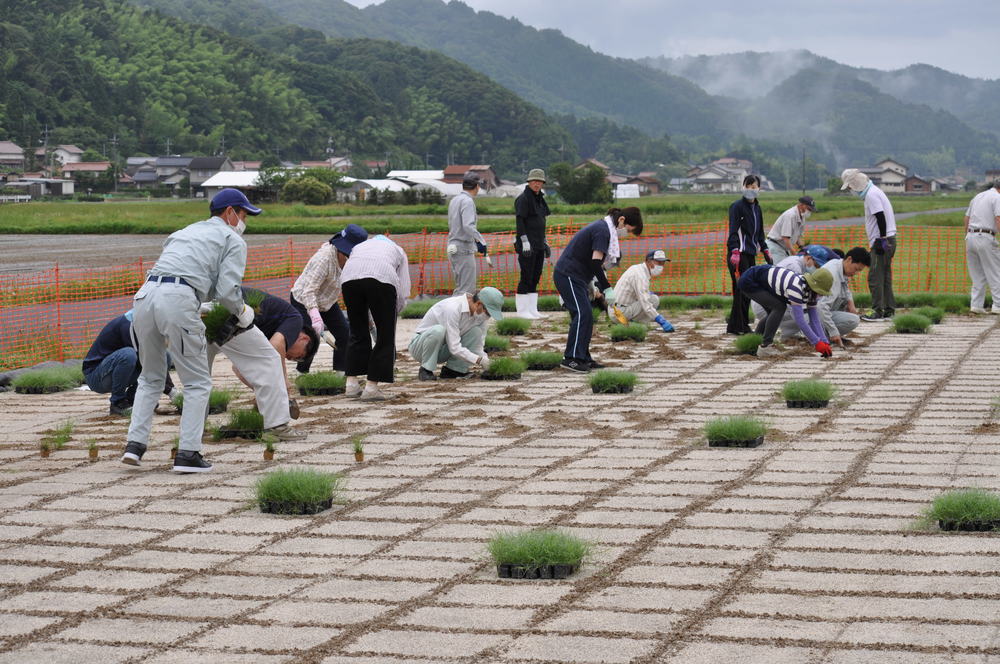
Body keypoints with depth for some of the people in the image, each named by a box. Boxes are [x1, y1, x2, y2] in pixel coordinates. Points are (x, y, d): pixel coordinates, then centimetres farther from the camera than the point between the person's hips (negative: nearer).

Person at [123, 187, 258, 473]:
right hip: (178, 301, -6)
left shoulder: (183, 232, 34)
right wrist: (242, 312, 20)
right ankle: (187, 453, -1)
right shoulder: (233, 240, 14)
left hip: (146, 292, 6)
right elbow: (227, 290, 1)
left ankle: (135, 443, 11)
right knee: (197, 382, 5)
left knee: (151, 378, 21)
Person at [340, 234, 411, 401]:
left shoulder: (359, 247, 40)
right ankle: (371, 387, 4)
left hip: (349, 277, 3)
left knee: (357, 333, 19)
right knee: (385, 337, 9)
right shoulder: (397, 250, 34)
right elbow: (403, 293, 23)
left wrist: (370, 317, 35)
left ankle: (352, 383, 16)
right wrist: (391, 315, 35)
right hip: (382, 278, -3)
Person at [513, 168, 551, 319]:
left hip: (538, 244, 9)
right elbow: (519, 221, -17)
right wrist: (525, 241, -24)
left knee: (535, 277, 9)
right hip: (527, 244, -8)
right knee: (527, 277, -8)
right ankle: (522, 310, -4)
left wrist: (545, 243, 22)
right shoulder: (523, 199, -9)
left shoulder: (539, 199, 17)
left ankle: (532, 310, 12)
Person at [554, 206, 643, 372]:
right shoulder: (603, 230, -17)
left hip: (575, 277, 10)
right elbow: (595, 262, -23)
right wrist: (607, 288, -20)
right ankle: (570, 358, -16)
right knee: (582, 314, -14)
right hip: (568, 275, -10)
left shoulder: (603, 227, 15)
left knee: (586, 316, 9)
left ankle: (583, 358, 12)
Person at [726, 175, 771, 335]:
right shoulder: (737, 206, -7)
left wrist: (765, 251, 23)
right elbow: (733, 231, -15)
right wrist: (735, 251, -25)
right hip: (738, 254, -8)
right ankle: (740, 326, -6)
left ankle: (734, 326, 14)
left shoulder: (757, 208, 17)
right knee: (741, 289, -9)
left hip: (751, 253, 8)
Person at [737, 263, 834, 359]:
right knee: (779, 308, -18)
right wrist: (817, 343, -36)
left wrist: (825, 342, -12)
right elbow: (799, 319, -36)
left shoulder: (810, 291, -5)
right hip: (748, 282, -10)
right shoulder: (796, 287, -34)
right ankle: (764, 346, -13)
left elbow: (815, 318, -2)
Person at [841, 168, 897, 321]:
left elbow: (881, 218, -21)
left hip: (882, 242, -10)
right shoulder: (874, 192, 18)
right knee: (884, 277, 13)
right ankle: (889, 311, 16)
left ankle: (878, 312, -8)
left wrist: (881, 241, -22)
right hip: (887, 240, 10)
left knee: (875, 277, -8)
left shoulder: (871, 195, -14)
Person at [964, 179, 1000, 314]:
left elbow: (966, 221, 20)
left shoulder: (977, 197, 19)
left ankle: (976, 305, 4)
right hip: (986, 238, -7)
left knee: (978, 275, 12)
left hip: (971, 237, 7)